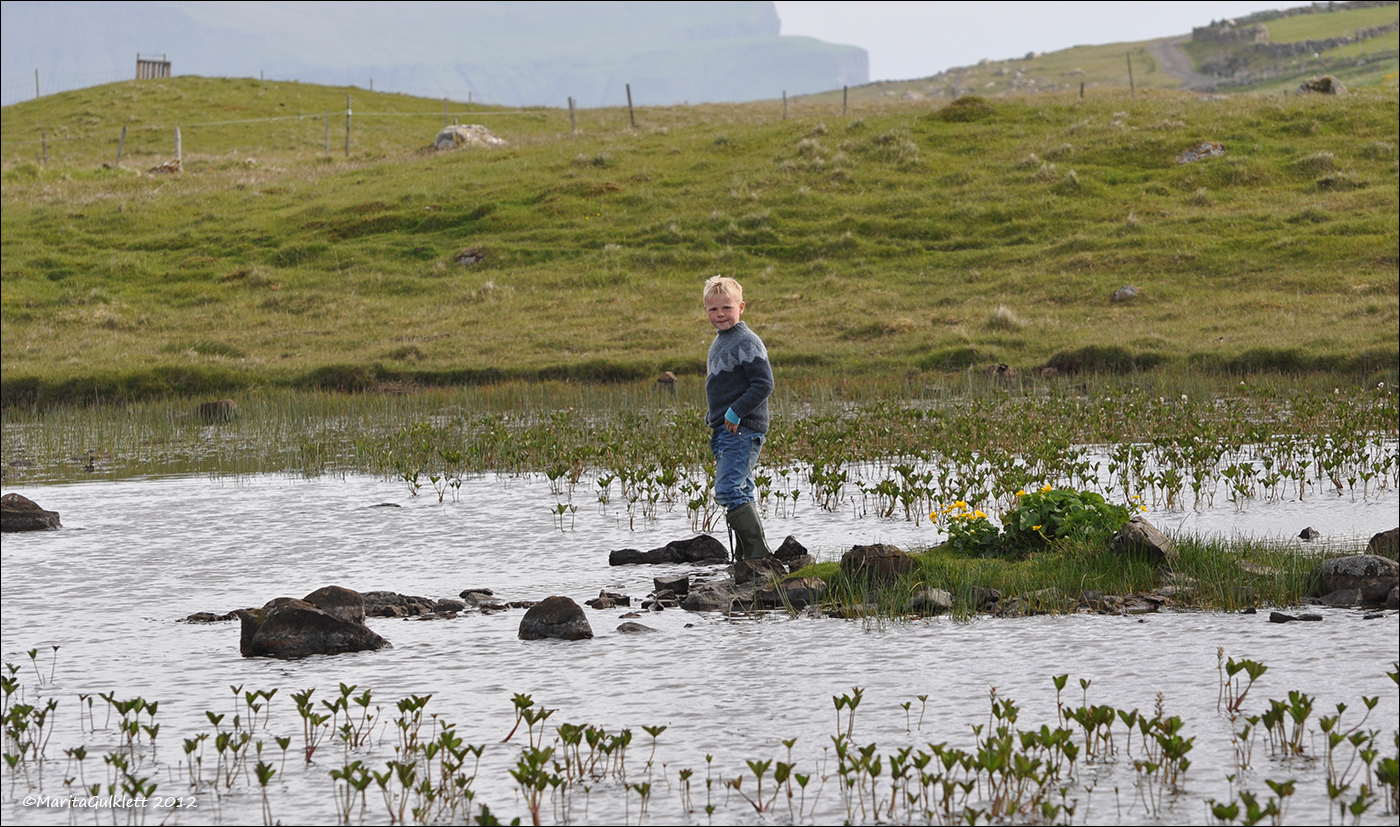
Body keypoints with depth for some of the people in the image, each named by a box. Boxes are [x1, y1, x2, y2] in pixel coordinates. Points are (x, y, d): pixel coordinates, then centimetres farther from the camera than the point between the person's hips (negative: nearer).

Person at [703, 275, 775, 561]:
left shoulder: (746, 342, -12)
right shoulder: (718, 343, 18)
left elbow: (764, 383, -19)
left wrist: (736, 412, -21)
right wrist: (713, 419, 19)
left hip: (743, 430, -10)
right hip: (724, 430, 10)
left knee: (727, 490, -18)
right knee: (740, 493, 11)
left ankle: (758, 552, -17)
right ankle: (745, 558, 14)